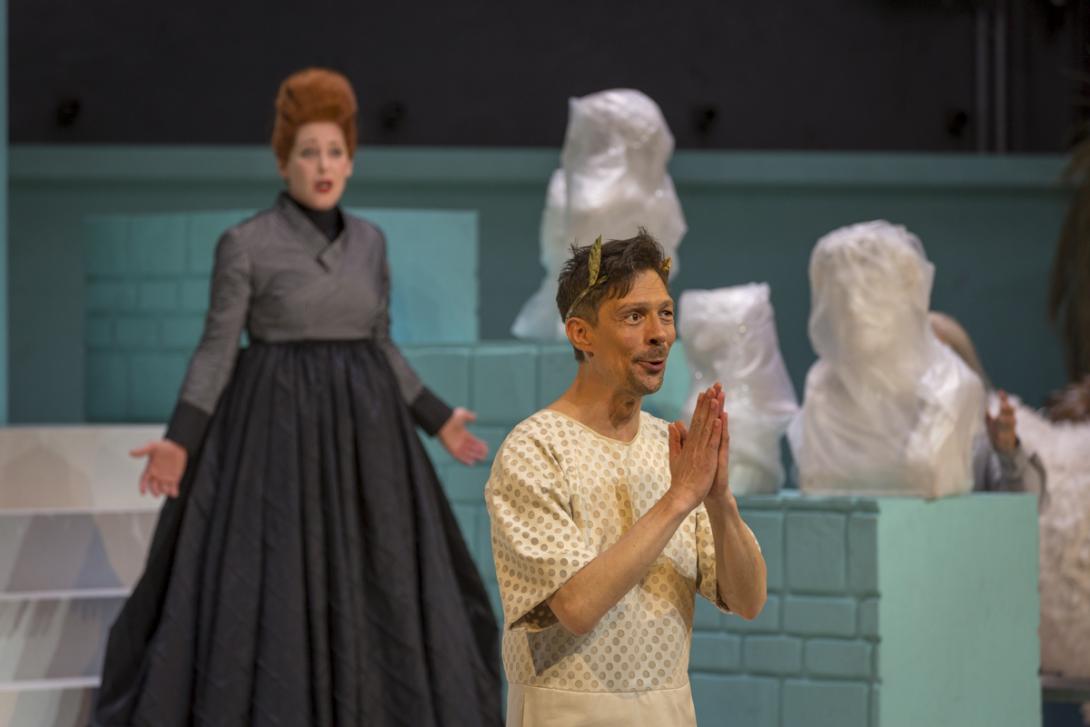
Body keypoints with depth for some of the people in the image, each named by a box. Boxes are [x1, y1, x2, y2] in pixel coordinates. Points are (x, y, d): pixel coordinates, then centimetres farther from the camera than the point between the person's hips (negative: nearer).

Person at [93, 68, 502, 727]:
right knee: (261, 593, -5)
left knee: (371, 597, 7)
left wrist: (439, 421, 16)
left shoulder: (368, 241, 8)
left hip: (360, 433, 5)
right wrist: (180, 443, -15)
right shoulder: (245, 244, -7)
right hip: (280, 430, -5)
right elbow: (217, 350, -5)